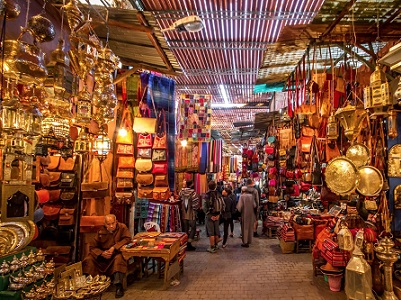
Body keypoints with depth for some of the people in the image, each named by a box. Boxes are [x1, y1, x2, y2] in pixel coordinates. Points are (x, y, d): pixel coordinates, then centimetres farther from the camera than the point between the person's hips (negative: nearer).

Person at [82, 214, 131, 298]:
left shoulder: (122, 227, -10)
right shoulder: (101, 232, -4)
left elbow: (127, 239, -19)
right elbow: (92, 247, -2)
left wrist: (114, 247, -26)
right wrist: (102, 253, -21)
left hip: (116, 254, -3)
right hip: (102, 255, 3)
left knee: (119, 258, -36)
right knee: (89, 260, -17)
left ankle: (118, 286, -33)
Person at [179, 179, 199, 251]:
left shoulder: (182, 191, -2)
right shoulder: (192, 192, -17)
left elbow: (179, 198, 12)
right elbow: (196, 202, -19)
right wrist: (195, 208, -2)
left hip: (184, 214, 5)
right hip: (191, 214, -5)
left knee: (185, 229, 14)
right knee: (193, 229, 7)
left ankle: (186, 244, 20)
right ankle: (189, 244, 1)